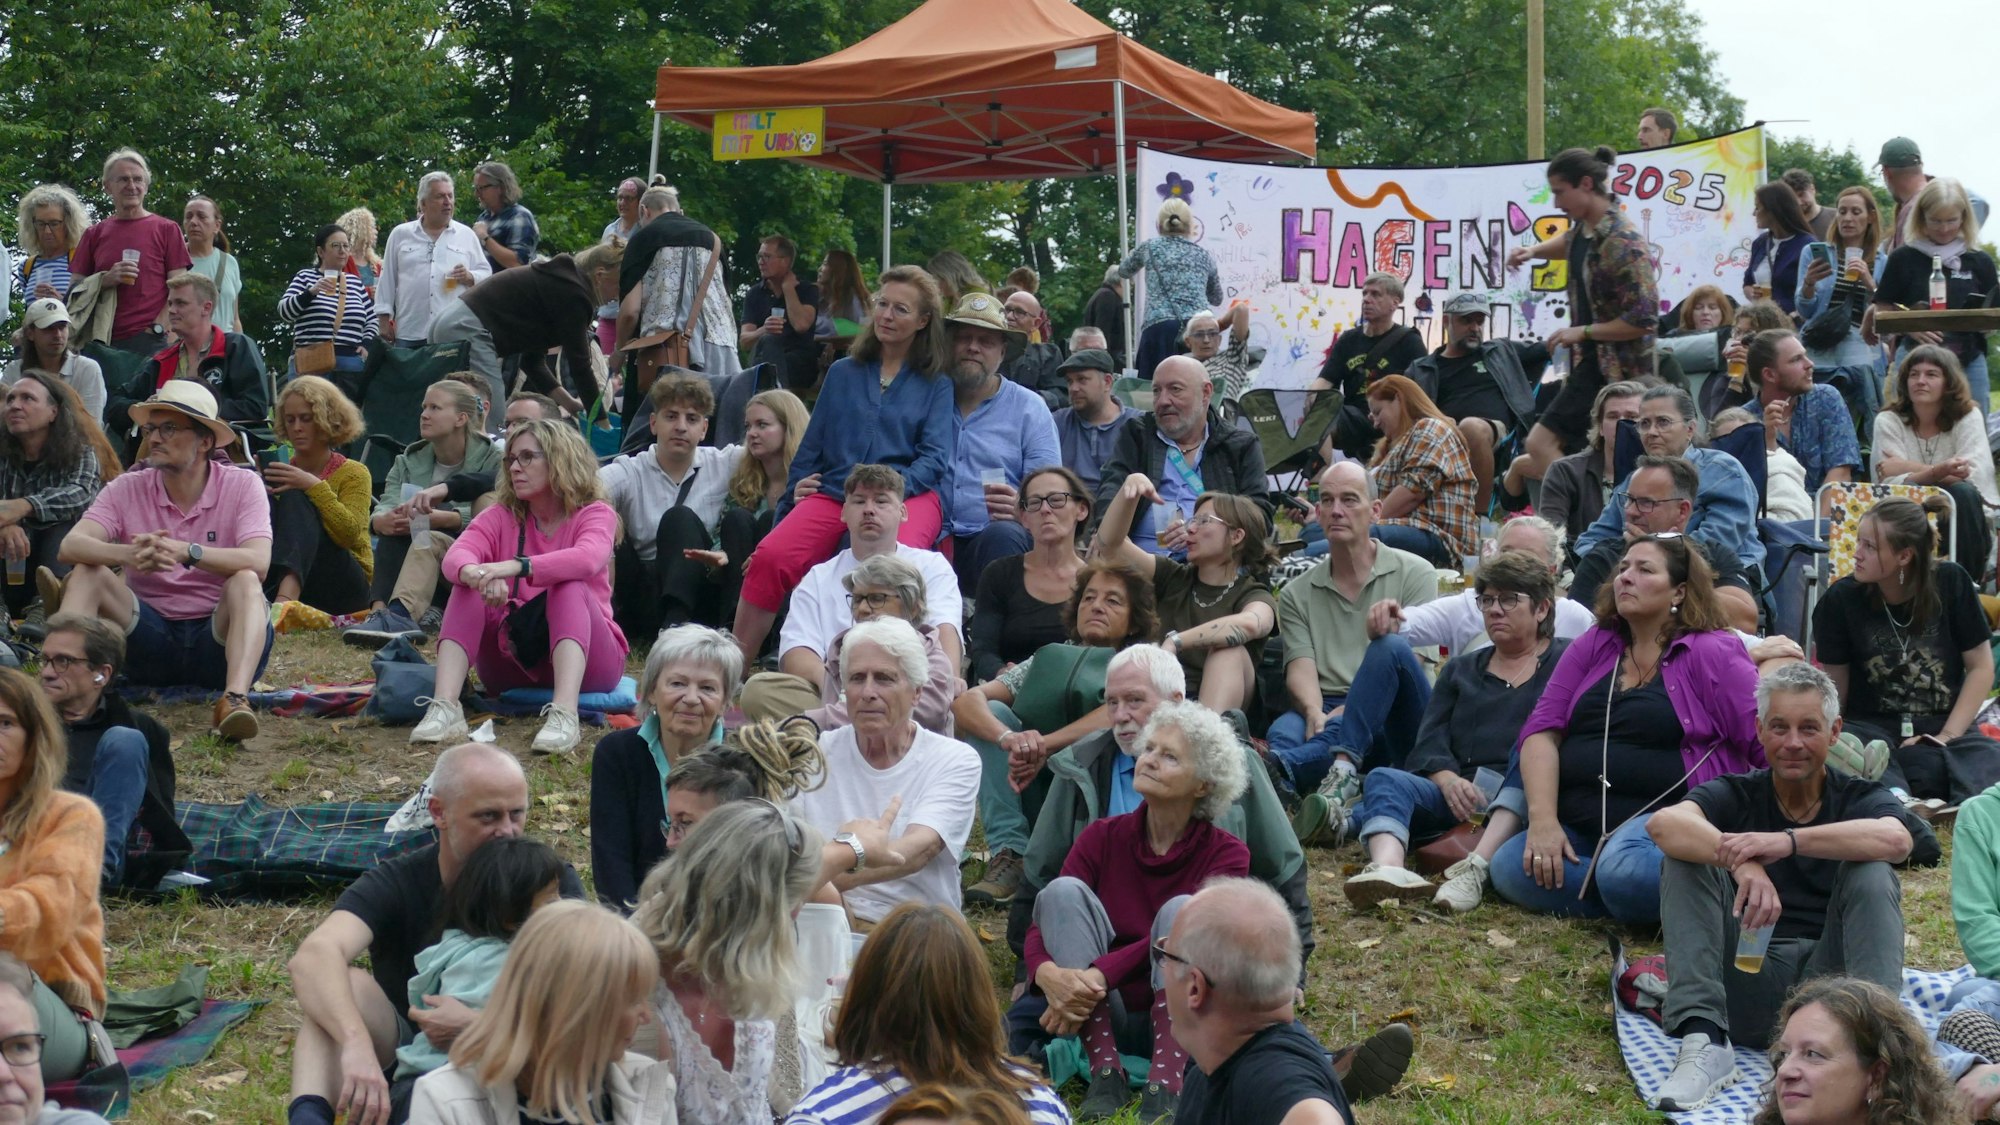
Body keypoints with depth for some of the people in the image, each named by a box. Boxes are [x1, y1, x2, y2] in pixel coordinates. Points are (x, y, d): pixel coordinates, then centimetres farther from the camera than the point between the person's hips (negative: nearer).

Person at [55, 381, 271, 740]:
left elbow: (258, 562, -23)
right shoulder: (128, 489, 0)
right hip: (150, 640, 2)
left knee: (244, 582, -29)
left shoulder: (242, 485, -6)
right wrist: (129, 555, -37)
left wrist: (187, 552, -39)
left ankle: (235, 700, -48)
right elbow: (70, 546, -16)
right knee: (88, 574, -17)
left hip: (218, 637, -2)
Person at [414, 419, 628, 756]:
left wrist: (516, 566, -43)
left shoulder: (595, 514, -3)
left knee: (570, 587, -30)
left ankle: (564, 714, -51)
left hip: (586, 659, -3)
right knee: (468, 589, -18)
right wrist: (476, 573, -40)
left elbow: (587, 559, -28)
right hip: (514, 661, 3)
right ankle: (444, 708, -36)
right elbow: (455, 556, -15)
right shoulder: (500, 517, 7)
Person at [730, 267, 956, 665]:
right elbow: (812, 446, 25)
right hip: (834, 492, 3)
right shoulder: (842, 374, 25)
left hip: (910, 493, -2)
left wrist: (895, 487, -14)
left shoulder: (936, 385, 17)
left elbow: (935, 457, 5)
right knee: (770, 557, -28)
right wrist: (797, 489, 8)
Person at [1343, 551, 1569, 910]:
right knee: (1384, 779, -23)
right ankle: (1388, 869, -54)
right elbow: (1430, 740, 14)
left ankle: (1476, 870, -54)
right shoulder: (1460, 668, 29)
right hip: (1455, 797, 4)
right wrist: (1447, 779, -9)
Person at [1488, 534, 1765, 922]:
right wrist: (1542, 819, -9)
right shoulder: (1592, 647, 14)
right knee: (1510, 867, -23)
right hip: (1578, 828, 5)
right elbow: (1542, 730, 5)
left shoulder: (1714, 653, 0)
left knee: (1624, 868, -38)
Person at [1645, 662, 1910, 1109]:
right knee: (1687, 857, -16)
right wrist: (1741, 864, -37)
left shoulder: (1861, 799, 6)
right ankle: (1705, 1043, -27)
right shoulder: (1735, 795, 7)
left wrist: (1788, 841, -33)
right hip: (1747, 982, 1)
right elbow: (1663, 823, -18)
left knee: (1871, 875, -22)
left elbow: (1896, 840, -22)